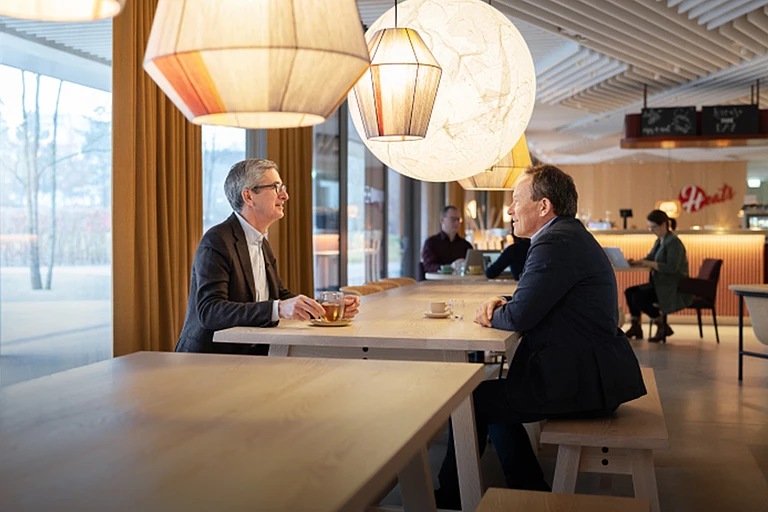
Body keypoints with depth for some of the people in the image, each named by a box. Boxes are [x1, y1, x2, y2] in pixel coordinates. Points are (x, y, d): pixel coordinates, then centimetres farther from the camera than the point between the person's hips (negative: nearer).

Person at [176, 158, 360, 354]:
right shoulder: (217, 241, -14)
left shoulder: (262, 243, 16)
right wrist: (278, 309, -35)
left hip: (253, 353, 8)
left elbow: (281, 296, 18)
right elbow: (209, 311, -25)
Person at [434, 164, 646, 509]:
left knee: (470, 401, -1)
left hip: (580, 383, -10)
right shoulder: (568, 235, 14)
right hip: (593, 371, 11)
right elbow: (534, 301, 22)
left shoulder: (556, 243, -20)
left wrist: (490, 316, -2)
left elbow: (520, 317, -23)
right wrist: (502, 303, 2)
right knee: (493, 397, 19)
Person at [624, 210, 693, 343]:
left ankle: (663, 327, -7)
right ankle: (636, 327, 8)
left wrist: (648, 263, -28)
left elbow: (672, 268, -25)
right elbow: (649, 258, 15)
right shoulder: (659, 241, 12)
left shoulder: (674, 242, -16)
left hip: (674, 288, -10)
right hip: (661, 284, 10)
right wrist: (636, 262, -6)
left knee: (638, 297, -22)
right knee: (629, 292, 1)